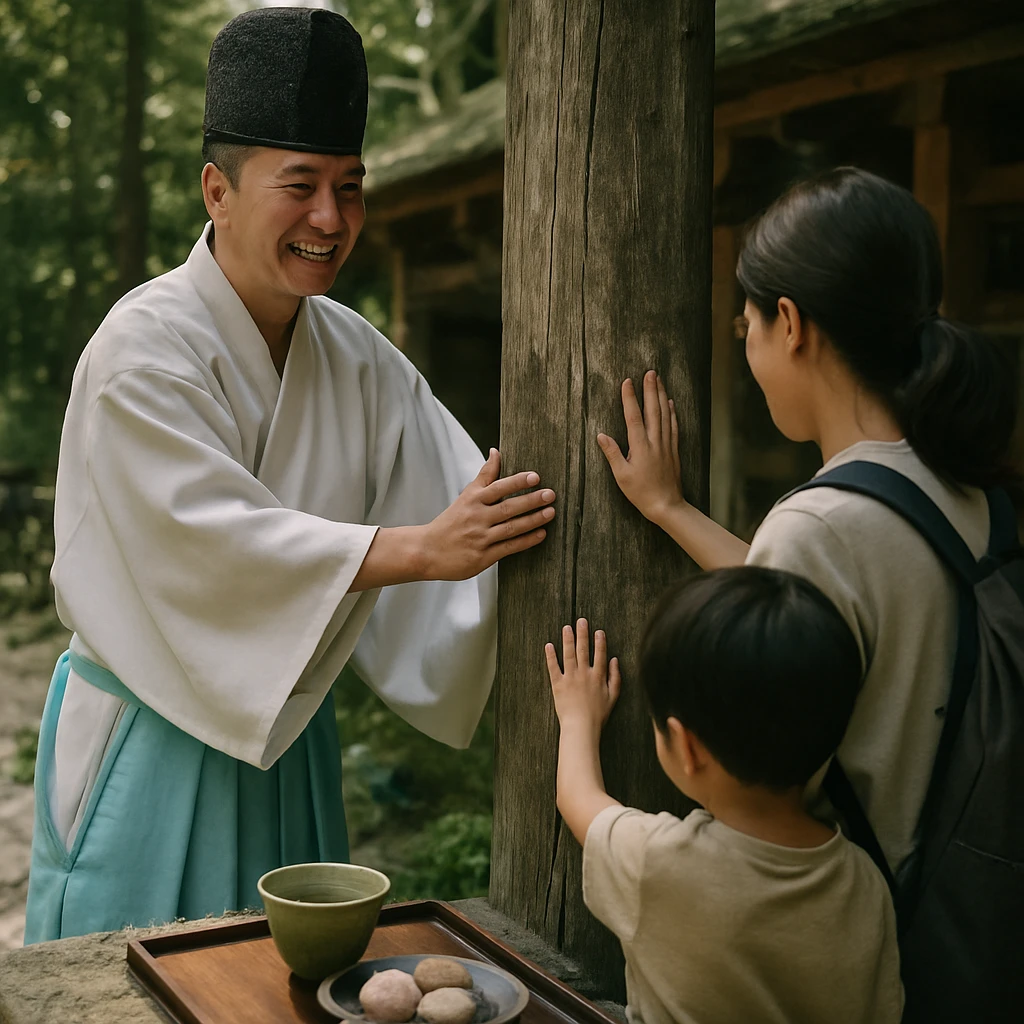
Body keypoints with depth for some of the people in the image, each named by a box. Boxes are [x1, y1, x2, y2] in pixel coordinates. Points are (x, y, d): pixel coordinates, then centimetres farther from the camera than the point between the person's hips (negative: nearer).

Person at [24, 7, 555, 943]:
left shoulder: (355, 357, 2)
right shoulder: (144, 348, -17)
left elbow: (464, 497, -6)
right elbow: (216, 538, -28)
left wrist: (522, 528, -26)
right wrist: (421, 549, -33)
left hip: (288, 733, 6)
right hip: (154, 748, -5)